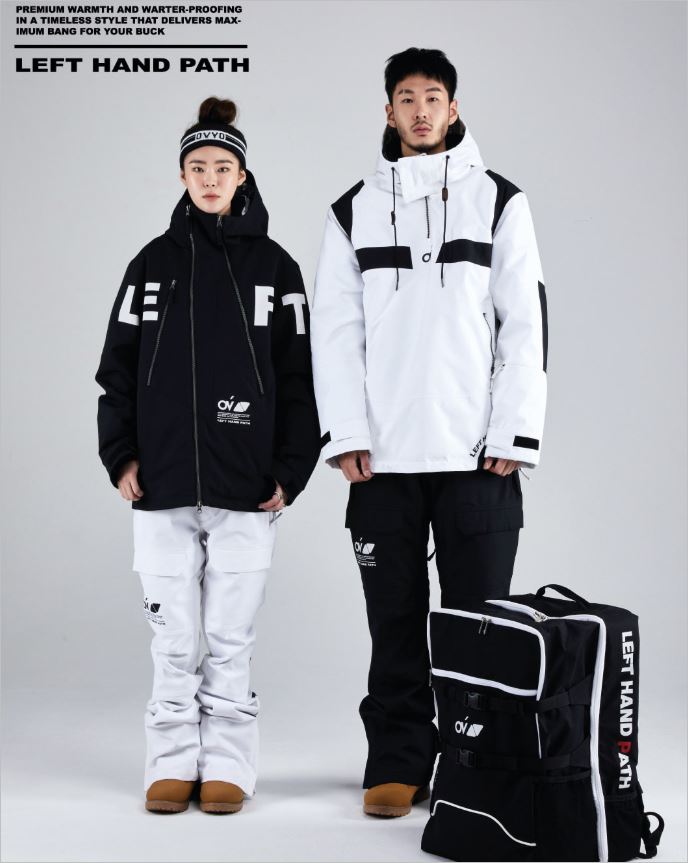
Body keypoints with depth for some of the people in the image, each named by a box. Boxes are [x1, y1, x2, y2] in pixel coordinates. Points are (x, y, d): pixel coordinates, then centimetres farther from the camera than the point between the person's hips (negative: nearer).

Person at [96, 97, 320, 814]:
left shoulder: (274, 267, 5)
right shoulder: (153, 264, 9)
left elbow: (300, 377, 4)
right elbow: (118, 367, 10)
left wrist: (290, 471, -2)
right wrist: (120, 455, 1)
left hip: (244, 486, -1)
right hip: (163, 484, 1)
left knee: (230, 639, 2)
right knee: (173, 637, 5)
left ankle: (226, 766, 13)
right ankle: (174, 763, 15)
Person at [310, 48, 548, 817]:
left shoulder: (498, 202, 6)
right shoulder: (354, 211, 10)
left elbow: (525, 324, 1)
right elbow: (334, 329, 6)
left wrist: (513, 436, -7)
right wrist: (347, 434, -4)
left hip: (477, 455, -1)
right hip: (383, 457, 1)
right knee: (396, 622, 5)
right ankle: (397, 766, 13)